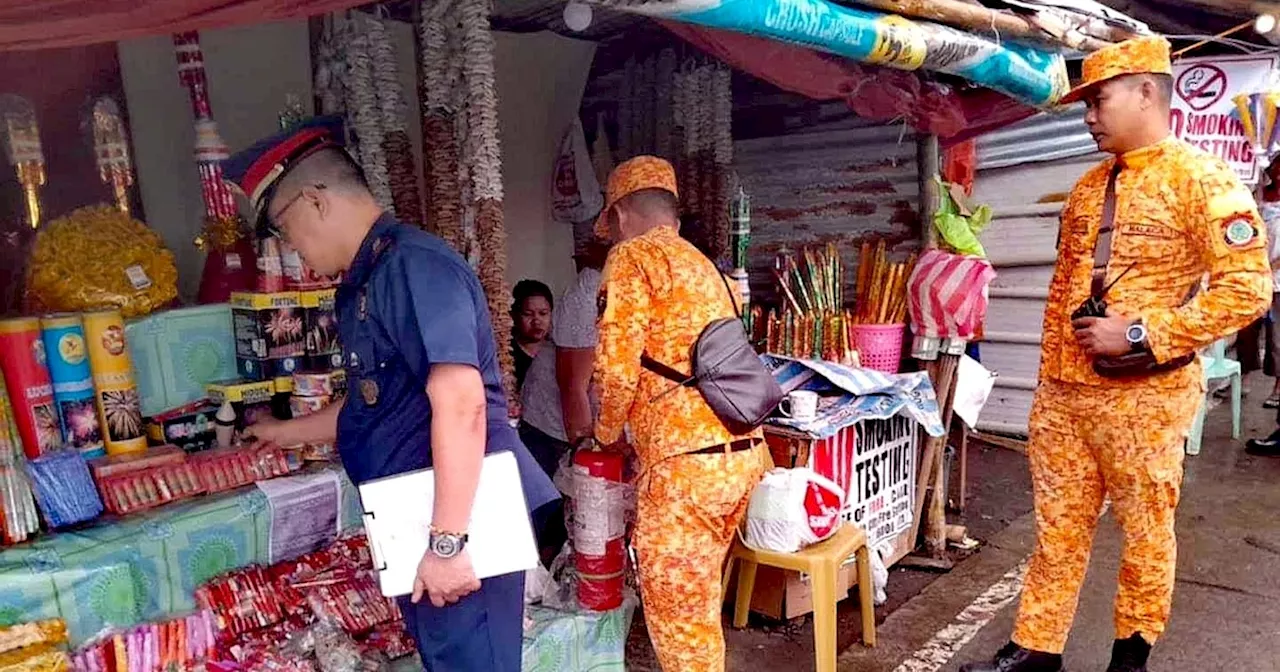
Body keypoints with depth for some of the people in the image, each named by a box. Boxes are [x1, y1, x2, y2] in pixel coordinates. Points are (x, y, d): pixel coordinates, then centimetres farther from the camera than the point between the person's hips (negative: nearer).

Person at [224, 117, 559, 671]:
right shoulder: (365, 283, 16)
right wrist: (289, 432, 39)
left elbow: (461, 403, -24)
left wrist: (446, 543, -25)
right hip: (423, 527, 10)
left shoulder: (412, 264, -15)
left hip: (458, 523, -9)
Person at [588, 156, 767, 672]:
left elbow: (617, 368, -13)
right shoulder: (701, 264, 20)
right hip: (743, 452, 9)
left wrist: (605, 433, 6)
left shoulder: (632, 258, -5)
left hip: (685, 460, -9)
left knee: (676, 607, 6)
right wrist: (639, 433, 29)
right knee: (700, 596, 23)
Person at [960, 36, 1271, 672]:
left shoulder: (1201, 178, -8)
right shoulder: (1088, 186, 13)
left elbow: (1247, 286, -15)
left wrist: (1136, 334, -19)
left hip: (1143, 396, -6)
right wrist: (1050, 375, 15)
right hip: (1063, 393, 6)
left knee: (1145, 530, 11)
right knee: (1057, 528, 12)